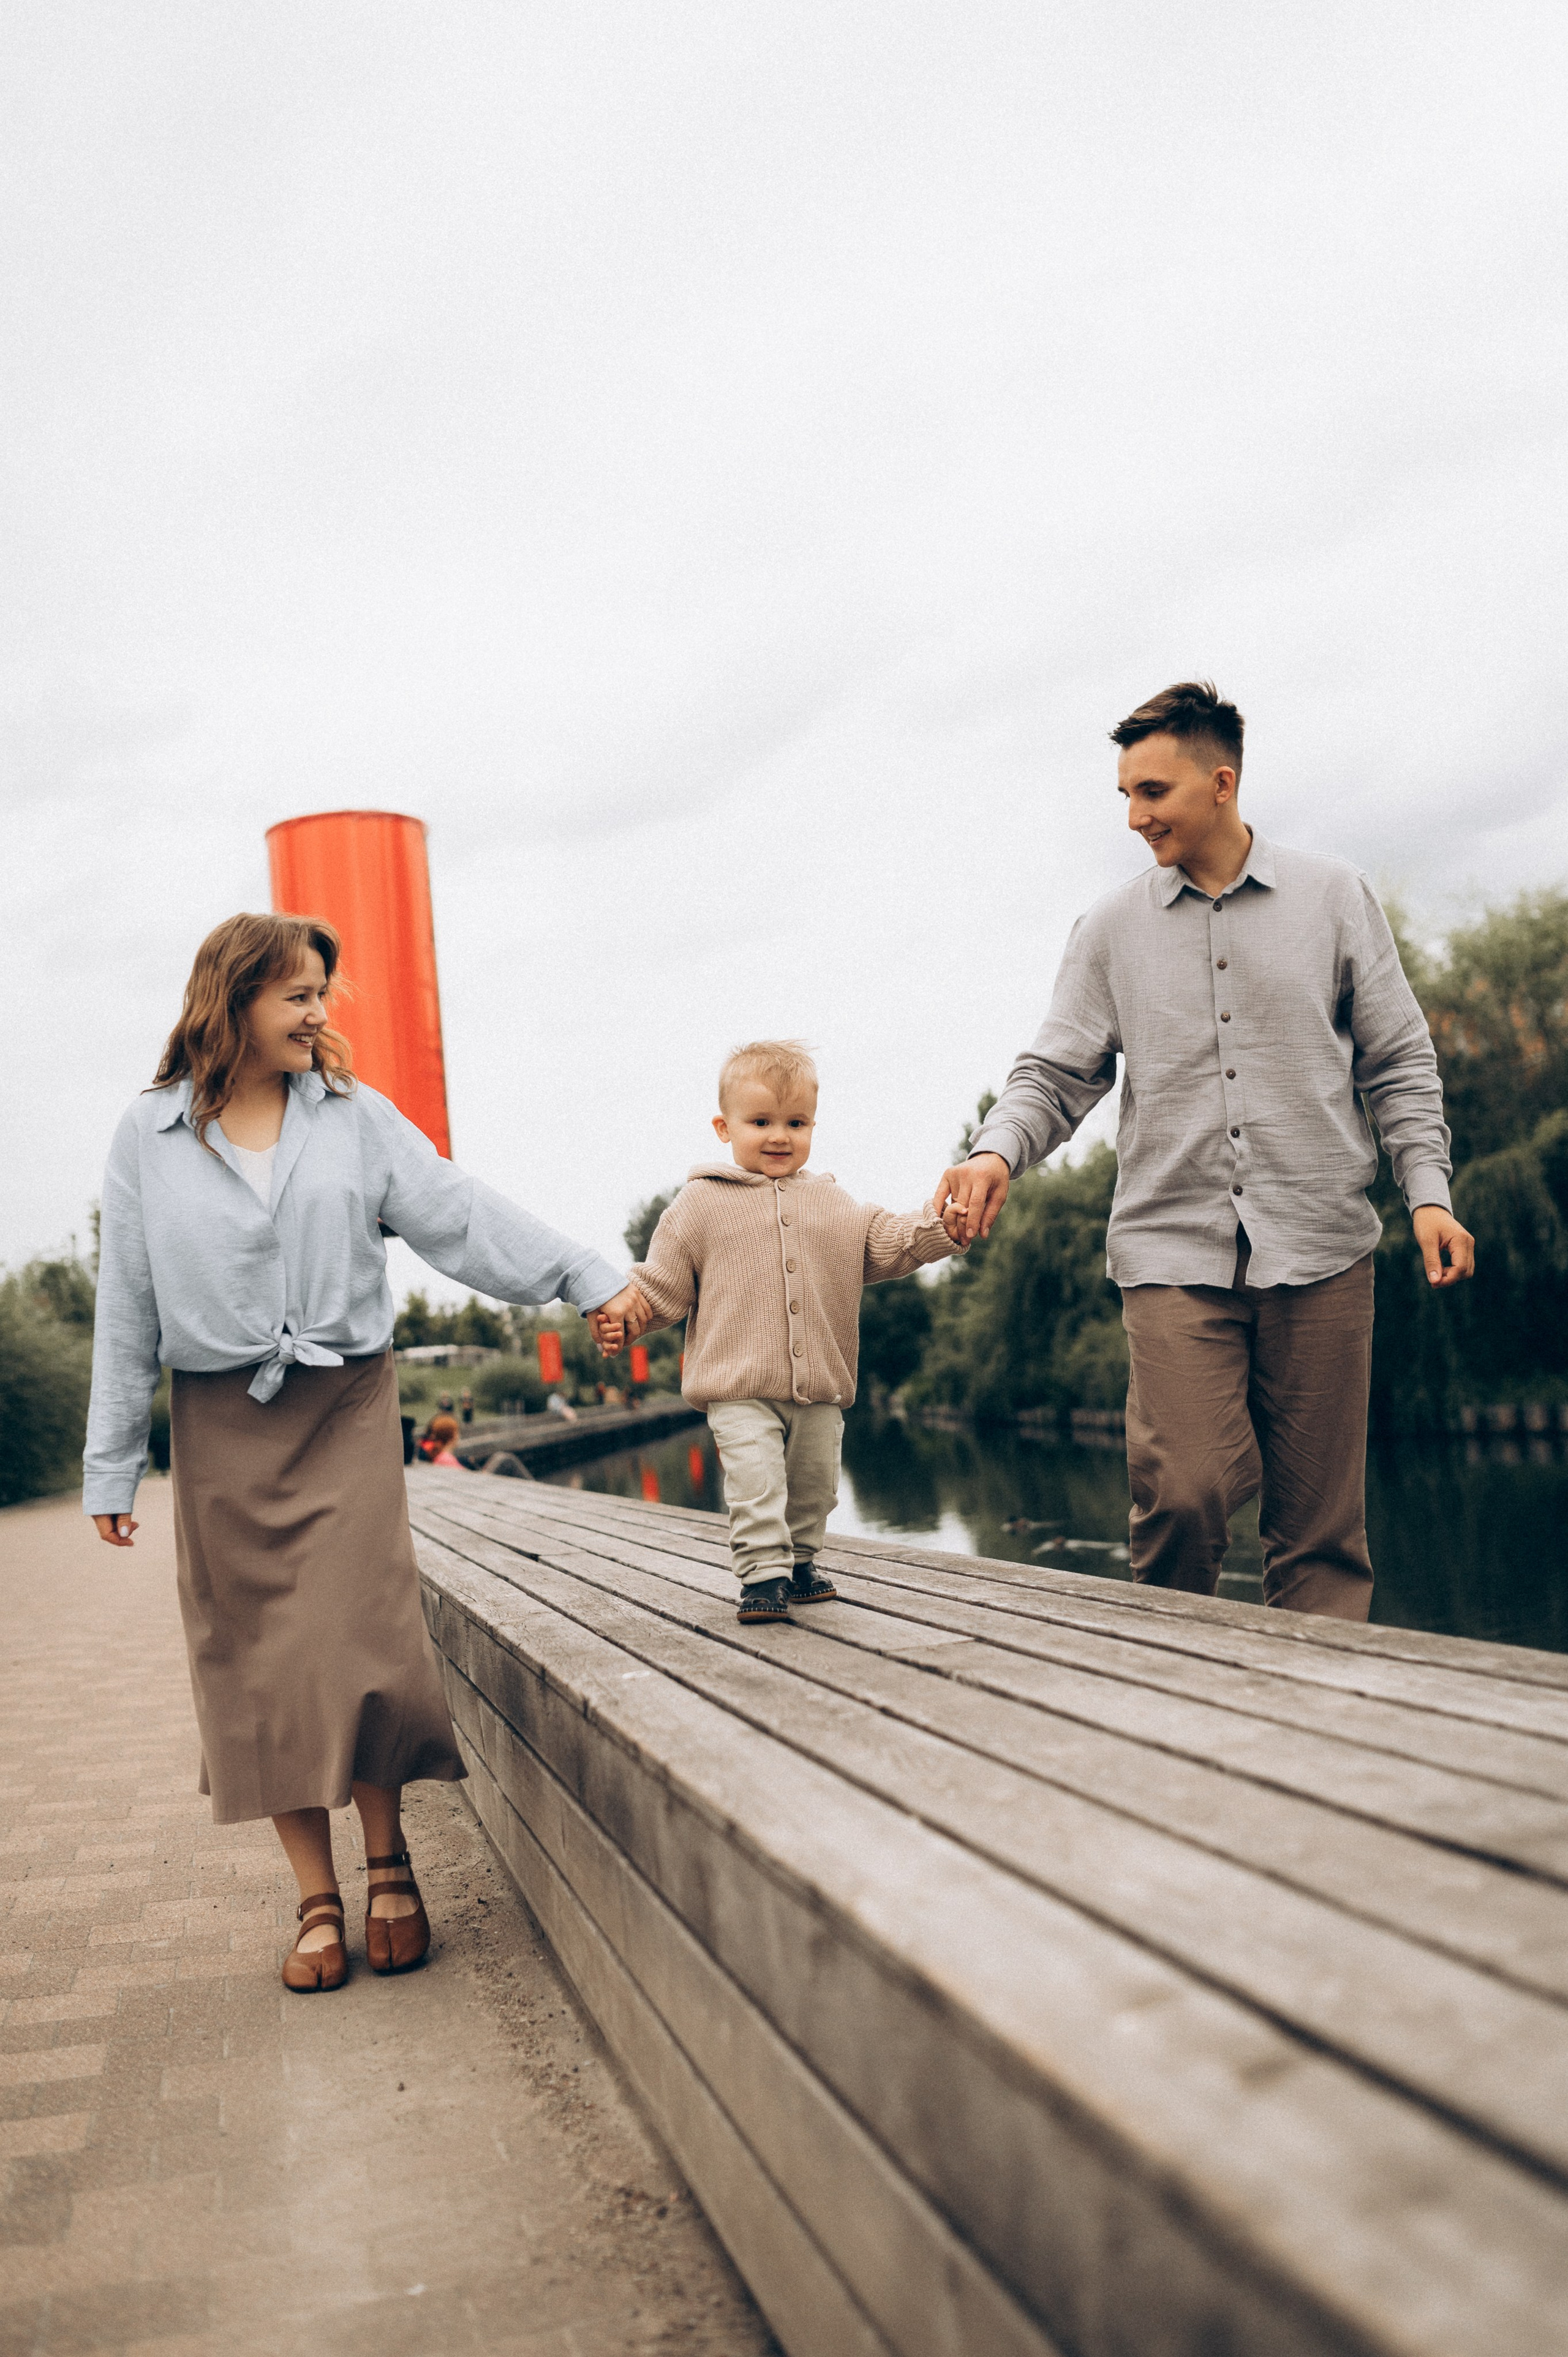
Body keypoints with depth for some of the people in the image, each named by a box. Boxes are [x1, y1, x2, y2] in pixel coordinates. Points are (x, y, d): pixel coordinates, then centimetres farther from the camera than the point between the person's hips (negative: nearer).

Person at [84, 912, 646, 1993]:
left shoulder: (357, 1116, 4)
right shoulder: (150, 1136, 3)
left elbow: (461, 1212, 0)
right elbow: (127, 1306, 5)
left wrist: (590, 1277, -7)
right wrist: (114, 1466, 4)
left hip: (347, 1411, 0)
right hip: (223, 1426, 1)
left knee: (364, 1640, -6)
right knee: (262, 1663, 2)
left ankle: (388, 1859, 15)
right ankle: (318, 1895, 14)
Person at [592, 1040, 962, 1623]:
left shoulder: (831, 1204, 11)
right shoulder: (701, 1203, 1)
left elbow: (888, 1243, 10)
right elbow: (664, 1281, 1)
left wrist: (943, 1225, -6)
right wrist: (620, 1314, -13)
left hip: (819, 1387, 4)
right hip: (740, 1388, -4)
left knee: (814, 1484, 13)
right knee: (755, 1483, -15)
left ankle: (798, 1562, 32)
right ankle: (763, 1574, -4)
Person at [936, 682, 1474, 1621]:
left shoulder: (1335, 897, 10)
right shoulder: (1112, 928, 10)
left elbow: (1400, 1062, 12)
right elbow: (1058, 1073, 8)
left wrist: (1428, 1189, 0)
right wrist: (998, 1153, -12)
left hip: (1320, 1250, 1)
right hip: (1174, 1250, 0)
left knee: (1322, 1523, 1)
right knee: (1184, 1493, -13)